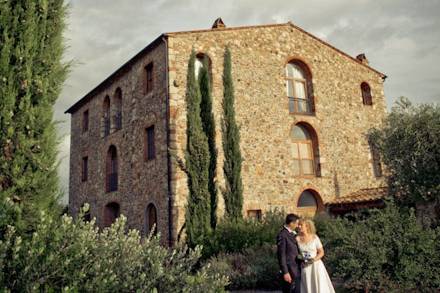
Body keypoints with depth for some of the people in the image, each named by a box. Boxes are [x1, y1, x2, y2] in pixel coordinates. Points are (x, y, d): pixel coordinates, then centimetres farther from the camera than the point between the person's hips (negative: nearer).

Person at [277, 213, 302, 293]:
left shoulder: (292, 233, 10)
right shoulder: (282, 235, -18)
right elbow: (281, 255, -18)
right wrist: (285, 272, -18)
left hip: (297, 271, 9)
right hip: (289, 271, -9)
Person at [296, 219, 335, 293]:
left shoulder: (314, 237, -5)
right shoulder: (297, 239, -2)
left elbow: (321, 252, 0)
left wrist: (314, 259, -16)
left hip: (316, 265, -1)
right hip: (305, 267, 1)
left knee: (320, 287, 1)